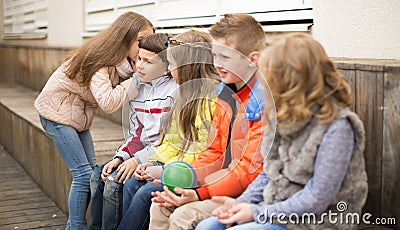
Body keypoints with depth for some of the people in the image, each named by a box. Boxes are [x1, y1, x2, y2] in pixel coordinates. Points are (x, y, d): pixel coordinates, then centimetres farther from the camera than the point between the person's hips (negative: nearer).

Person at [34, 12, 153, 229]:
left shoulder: (121, 60, -2)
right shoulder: (99, 59, -28)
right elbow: (108, 102, -36)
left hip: (79, 114, 9)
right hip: (58, 112, -9)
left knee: (92, 172, 5)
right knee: (83, 174, -12)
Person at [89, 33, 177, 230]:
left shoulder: (175, 91, -14)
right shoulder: (137, 88, 11)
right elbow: (134, 134, 15)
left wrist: (139, 159, -18)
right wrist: (120, 158, -1)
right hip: (139, 154, 8)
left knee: (115, 181, -20)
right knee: (98, 176, -3)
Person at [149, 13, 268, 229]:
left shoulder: (264, 101, -20)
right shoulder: (225, 93, 9)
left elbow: (250, 169, -21)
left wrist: (200, 194, -24)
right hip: (225, 181, 9)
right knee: (160, 207, 2)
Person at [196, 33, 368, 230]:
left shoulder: (336, 128, -22)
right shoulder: (283, 115, 3)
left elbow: (316, 200, -22)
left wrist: (257, 212, -17)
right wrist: (241, 202, -3)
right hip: (275, 209, 8)